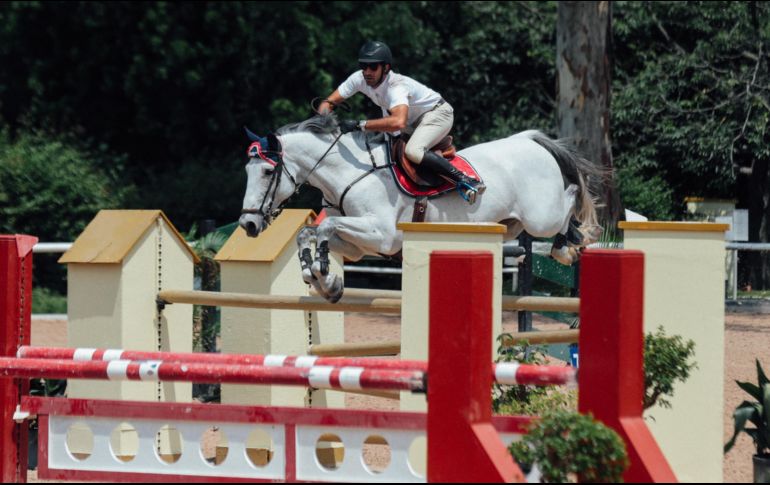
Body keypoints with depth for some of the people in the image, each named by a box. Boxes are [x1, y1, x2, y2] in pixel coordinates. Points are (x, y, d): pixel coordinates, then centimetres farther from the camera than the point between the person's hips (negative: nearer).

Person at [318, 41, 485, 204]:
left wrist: (359, 125, -54)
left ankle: (464, 181, -30)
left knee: (413, 151, -33)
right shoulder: (359, 79, -16)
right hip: (412, 120, 9)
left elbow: (398, 122, -56)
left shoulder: (396, 87, -38)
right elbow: (328, 102, -9)